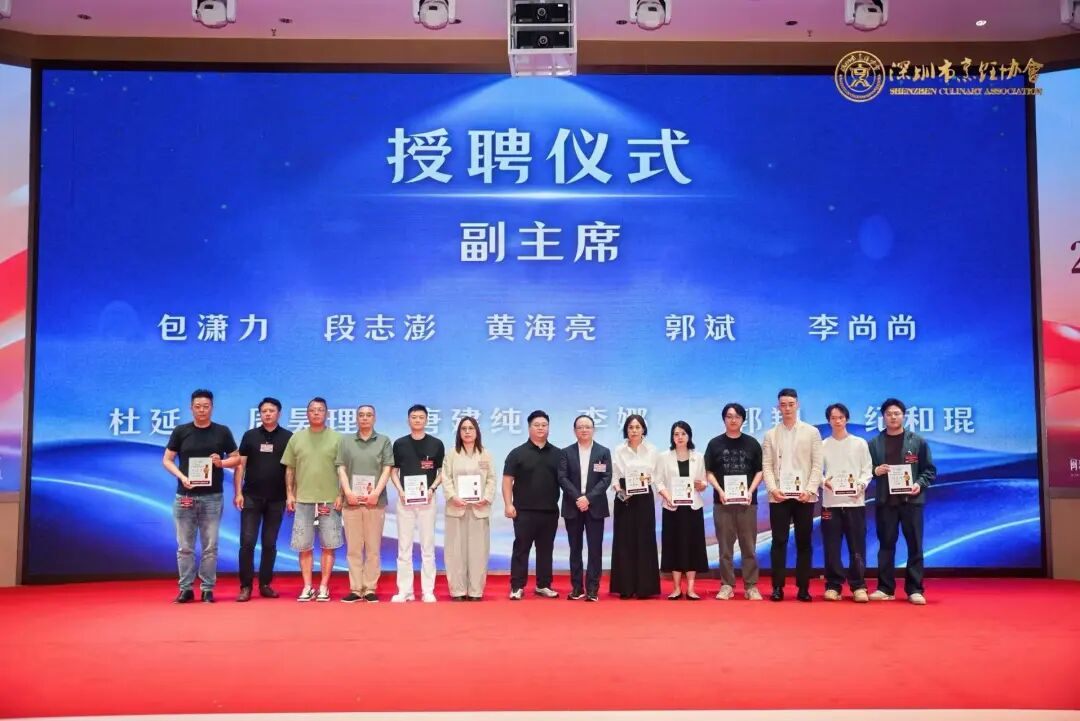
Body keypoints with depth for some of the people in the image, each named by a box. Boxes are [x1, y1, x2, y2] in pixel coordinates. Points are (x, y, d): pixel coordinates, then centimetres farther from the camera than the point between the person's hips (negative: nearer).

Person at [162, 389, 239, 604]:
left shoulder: (222, 431, 4)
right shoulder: (180, 431, 4)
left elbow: (237, 459, 9)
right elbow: (167, 460, 5)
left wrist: (221, 462, -12)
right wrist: (181, 476, -12)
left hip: (212, 497, 0)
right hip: (185, 496, 0)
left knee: (210, 546, 3)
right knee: (185, 546, 4)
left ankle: (207, 589, 10)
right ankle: (186, 589, 12)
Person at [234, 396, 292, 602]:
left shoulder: (288, 437, 2)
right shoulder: (250, 436, 4)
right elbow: (240, 465, 4)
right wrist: (238, 493, -3)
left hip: (276, 499, 0)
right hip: (251, 497, 0)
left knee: (270, 544, 6)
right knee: (247, 541, -4)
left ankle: (265, 585, 15)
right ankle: (246, 586, 2)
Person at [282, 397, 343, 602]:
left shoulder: (336, 438, 3)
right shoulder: (297, 438, 9)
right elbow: (290, 469, 11)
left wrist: (340, 495, -4)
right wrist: (289, 494, 3)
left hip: (329, 500, -1)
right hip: (303, 499, 2)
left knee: (329, 546, 2)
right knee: (304, 546, 4)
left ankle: (324, 587, 11)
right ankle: (307, 587, 12)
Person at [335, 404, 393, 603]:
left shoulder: (384, 441, 9)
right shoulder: (346, 441, 13)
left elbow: (387, 470, 3)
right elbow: (341, 469, 7)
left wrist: (377, 492, -10)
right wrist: (348, 492, -8)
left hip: (375, 501, -1)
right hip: (351, 501, 1)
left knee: (373, 548, 1)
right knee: (353, 548, 2)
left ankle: (370, 589, 5)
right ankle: (355, 589, 6)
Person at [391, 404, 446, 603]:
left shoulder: (436, 444, 3)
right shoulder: (400, 443, 5)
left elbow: (442, 472, 6)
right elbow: (394, 471, 9)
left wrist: (432, 488, -10)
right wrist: (400, 490, -7)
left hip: (427, 499, -1)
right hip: (404, 499, 1)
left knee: (428, 546, 2)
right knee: (404, 546, 3)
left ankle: (428, 591, 7)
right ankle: (404, 590, 9)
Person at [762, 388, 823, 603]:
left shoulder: (812, 432, 6)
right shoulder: (770, 434, 9)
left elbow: (817, 465, 1)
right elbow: (766, 466, 3)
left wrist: (810, 489, -11)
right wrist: (773, 488, -11)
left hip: (804, 496, 0)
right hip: (778, 496, 1)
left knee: (804, 543, 3)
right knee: (779, 542, 1)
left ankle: (803, 588, 9)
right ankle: (777, 587, 5)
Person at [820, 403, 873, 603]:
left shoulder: (860, 443, 7)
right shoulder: (823, 445, 8)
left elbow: (867, 470, 4)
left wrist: (861, 485, -13)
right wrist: (824, 481, -15)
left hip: (855, 502, 0)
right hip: (830, 502, 1)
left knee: (857, 546, -1)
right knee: (831, 546, 1)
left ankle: (858, 586, 6)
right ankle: (833, 586, 9)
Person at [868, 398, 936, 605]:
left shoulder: (917, 442, 5)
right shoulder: (875, 443, 8)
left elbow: (930, 470, 5)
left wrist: (919, 484, -11)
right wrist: (875, 471, -12)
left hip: (911, 499, -1)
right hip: (885, 501, 1)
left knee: (915, 546, 0)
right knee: (886, 545, 5)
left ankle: (915, 589, 6)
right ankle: (885, 588, 11)